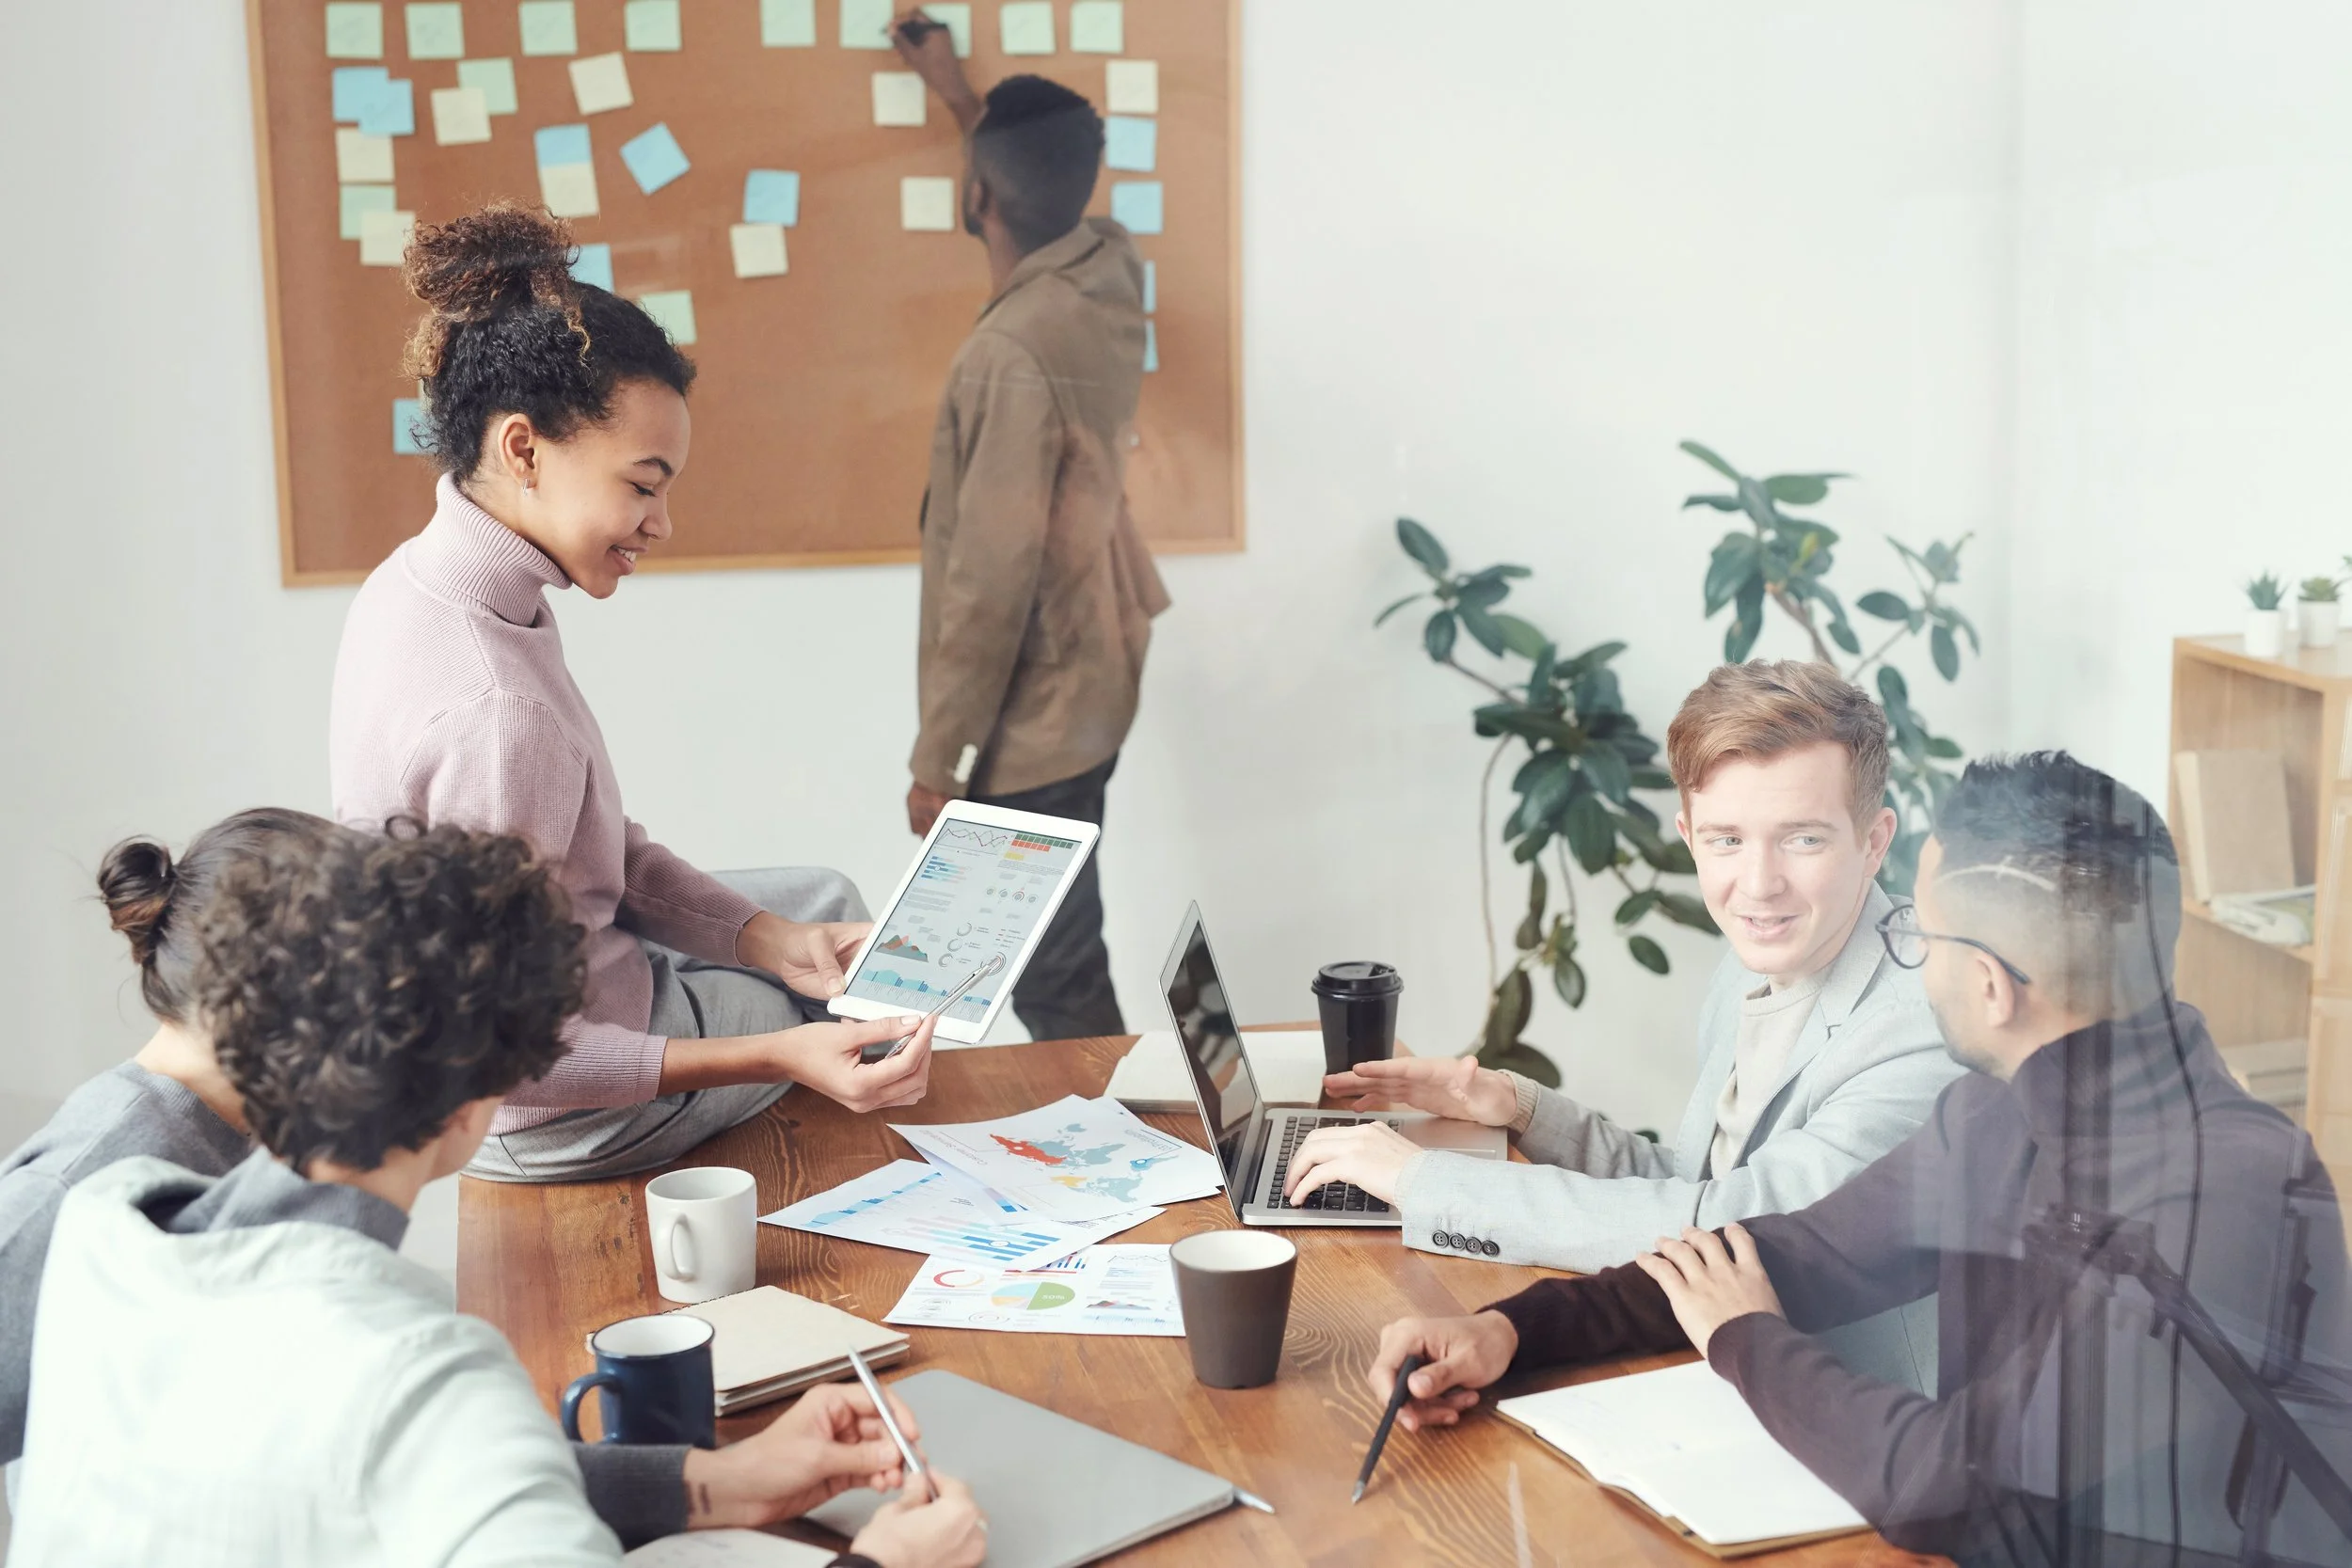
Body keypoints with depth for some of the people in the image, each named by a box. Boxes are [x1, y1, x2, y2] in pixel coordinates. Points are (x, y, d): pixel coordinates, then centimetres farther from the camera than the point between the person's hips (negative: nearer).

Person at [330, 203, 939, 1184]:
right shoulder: (493, 711, -35)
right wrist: (780, 1058, -31)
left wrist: (774, 941, -3)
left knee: (823, 899, 27)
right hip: (556, 1123, -8)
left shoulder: (414, 583, -4)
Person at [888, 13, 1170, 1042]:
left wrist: (936, 758, -17)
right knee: (1059, 951, 23)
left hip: (1033, 717, -9)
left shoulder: (1012, 354, -28)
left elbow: (993, 580, -26)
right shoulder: (1109, 271, -2)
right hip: (1087, 683, 9)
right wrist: (956, 90, 36)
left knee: (1052, 974, 4)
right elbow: (1050, 190, 25)